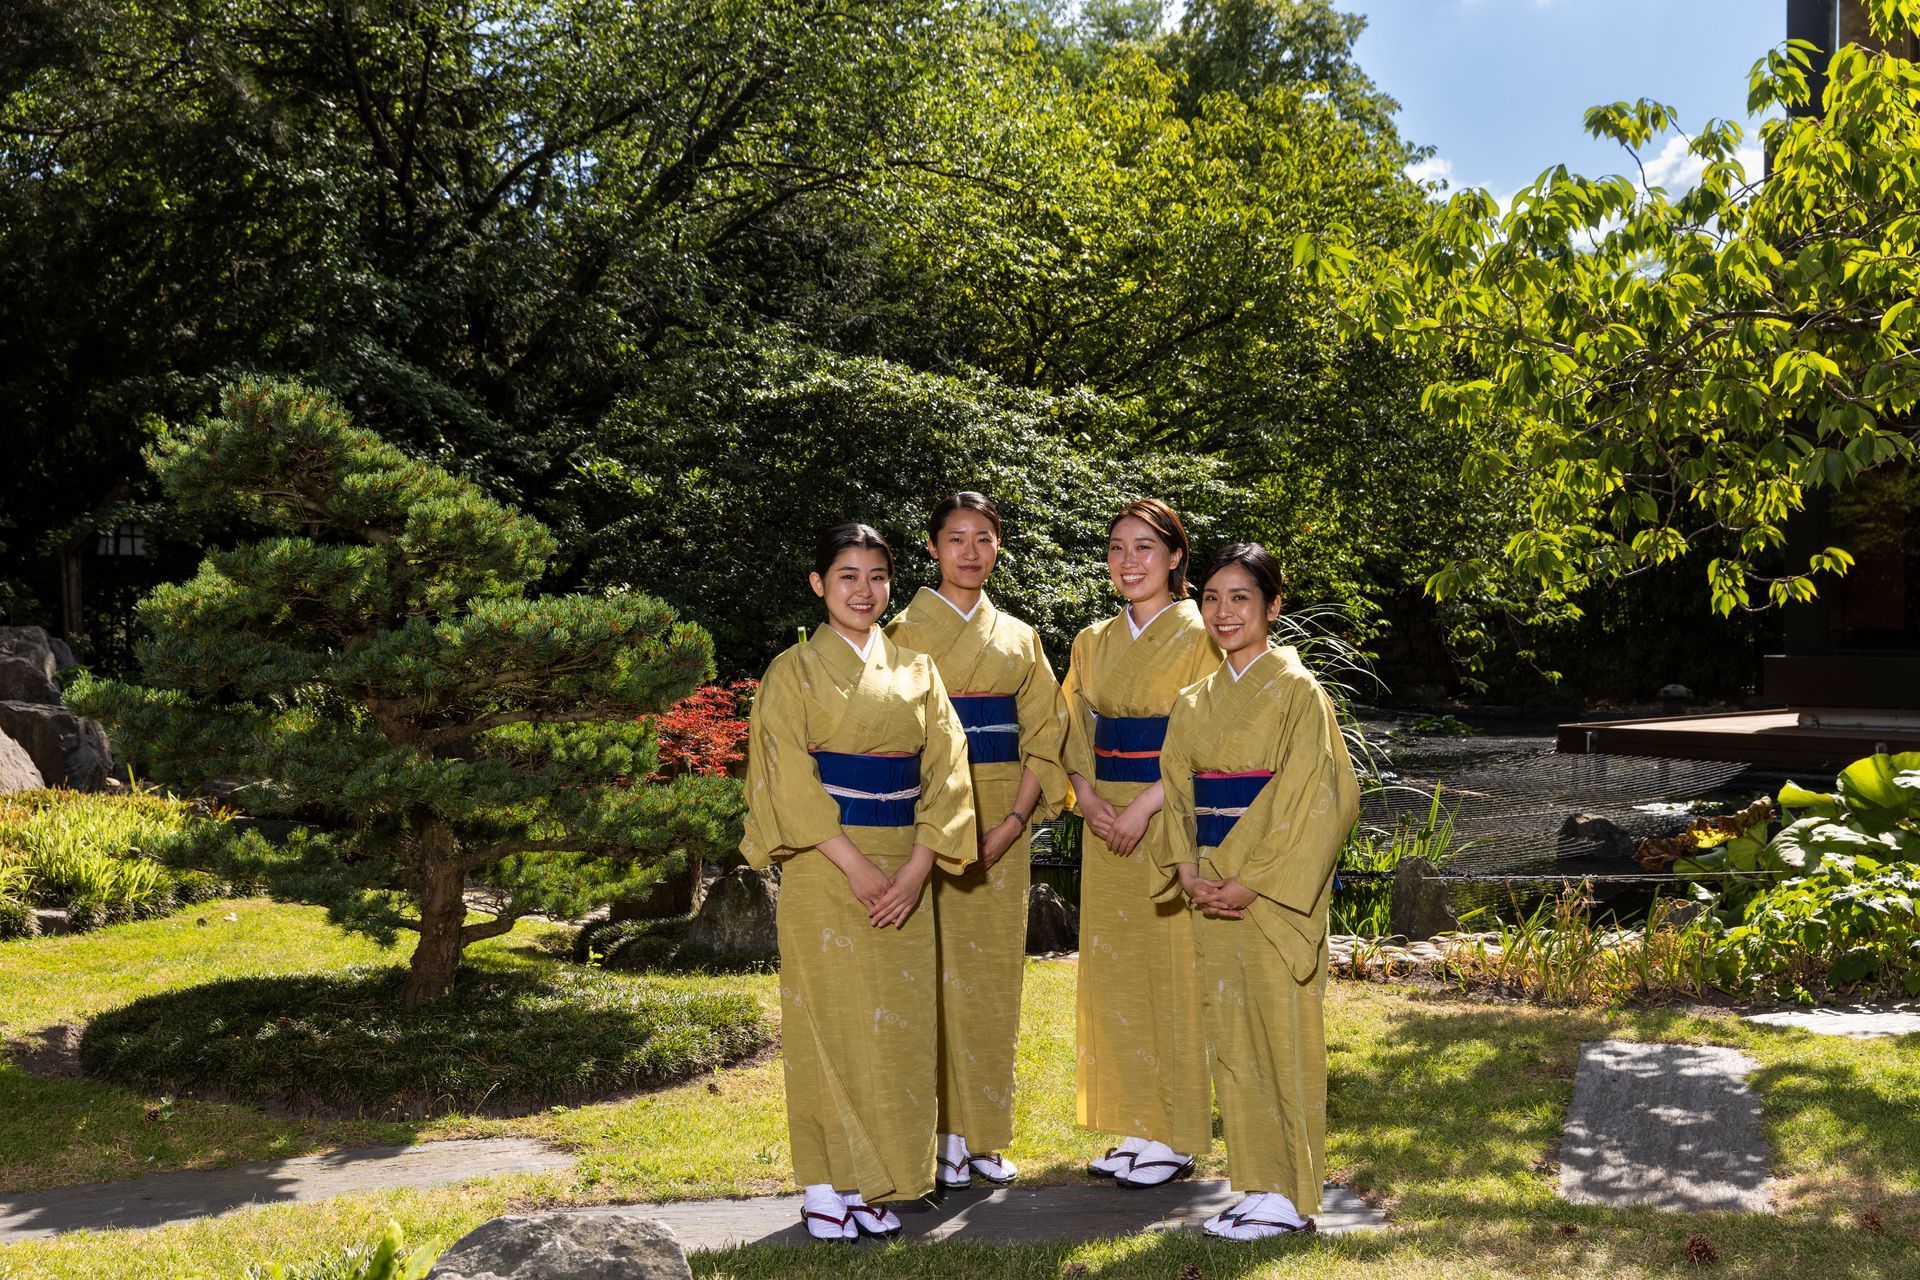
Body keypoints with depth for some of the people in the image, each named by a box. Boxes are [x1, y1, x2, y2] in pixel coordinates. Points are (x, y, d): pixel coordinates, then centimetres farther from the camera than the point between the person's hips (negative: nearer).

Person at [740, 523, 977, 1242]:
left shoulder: (915, 670, 10)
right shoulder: (794, 671, 0)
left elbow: (944, 772, 4)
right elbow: (791, 782, -9)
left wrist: (917, 869, -9)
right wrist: (858, 868, -16)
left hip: (906, 873, 4)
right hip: (825, 870, -4)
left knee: (896, 1024, 5)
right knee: (830, 1018, -1)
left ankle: (876, 1182, 16)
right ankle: (825, 1185, 10)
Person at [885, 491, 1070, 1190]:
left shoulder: (1017, 636, 12)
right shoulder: (907, 630, 1)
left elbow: (1045, 730, 7)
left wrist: (1013, 820, -7)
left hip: (1003, 822, 4)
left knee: (993, 971, 7)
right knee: (935, 971, -3)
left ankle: (981, 1133, 17)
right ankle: (937, 1134, 6)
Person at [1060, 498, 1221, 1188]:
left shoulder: (1199, 636, -6)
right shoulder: (1093, 642, 12)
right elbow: (1077, 733, 13)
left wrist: (1146, 804, -18)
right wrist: (1086, 794, -5)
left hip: (1171, 821, -6)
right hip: (1107, 822, 6)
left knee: (1171, 970, -2)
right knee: (1112, 970, 9)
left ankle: (1176, 1138, 9)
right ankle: (1137, 1127, 21)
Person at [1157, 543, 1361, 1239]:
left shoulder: (1298, 692, -8)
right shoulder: (1195, 703, 11)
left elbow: (1314, 802, -13)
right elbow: (1178, 794, 12)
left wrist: (1252, 885, -16)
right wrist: (1188, 872, -5)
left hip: (1275, 893, -6)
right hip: (1212, 892, 6)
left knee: (1280, 1032, -1)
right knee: (1230, 1036, 10)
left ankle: (1287, 1196, 9)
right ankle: (1258, 1187, 20)